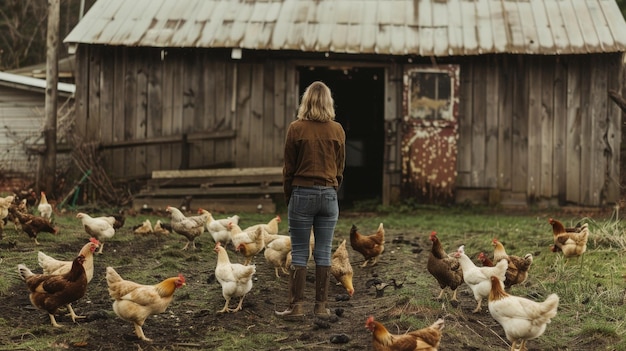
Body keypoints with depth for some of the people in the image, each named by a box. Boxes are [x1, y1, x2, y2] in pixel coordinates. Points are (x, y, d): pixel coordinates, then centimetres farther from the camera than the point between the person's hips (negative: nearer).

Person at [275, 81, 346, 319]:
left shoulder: (296, 129, -5)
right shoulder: (337, 130, 2)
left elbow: (289, 168, 0)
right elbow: (340, 167, 9)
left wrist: (288, 198, 12)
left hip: (302, 193, -2)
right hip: (329, 195, 2)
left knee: (299, 254, 2)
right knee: (323, 253, 5)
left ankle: (296, 306, 1)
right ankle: (321, 307, 8)